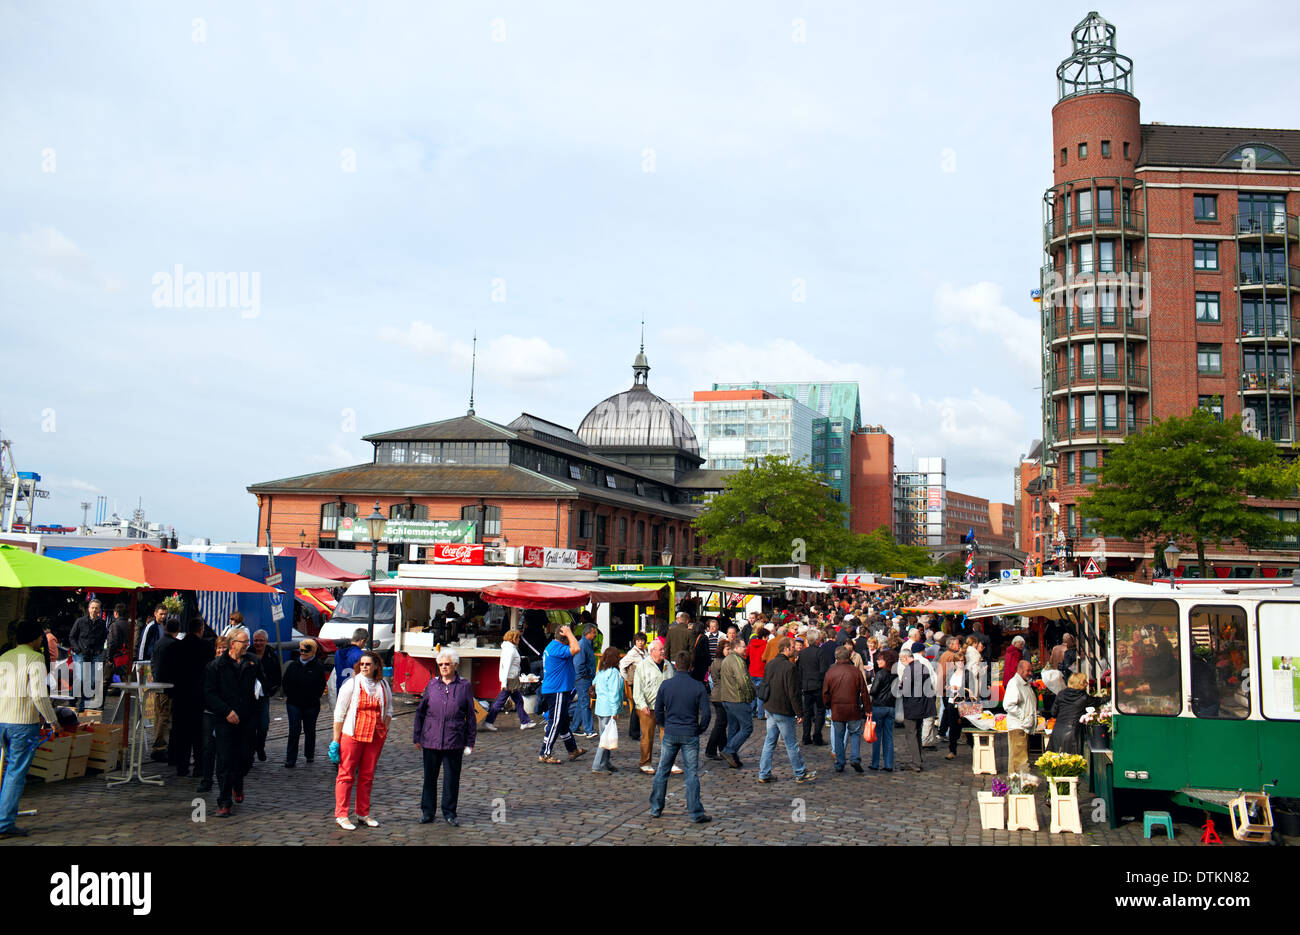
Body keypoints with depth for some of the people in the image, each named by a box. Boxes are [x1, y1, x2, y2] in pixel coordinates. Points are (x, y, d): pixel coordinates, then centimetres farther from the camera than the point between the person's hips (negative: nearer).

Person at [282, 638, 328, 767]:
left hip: (312, 705, -1)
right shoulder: (293, 665, 5)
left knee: (310, 731, 11)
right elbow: (285, 683, 12)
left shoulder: (318, 667, -4)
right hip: (294, 704, 1)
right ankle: (290, 759, -2)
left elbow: (321, 686, 2)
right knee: (294, 731, -5)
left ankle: (309, 756, 28)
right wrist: (289, 695, 4)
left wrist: (315, 698, -4)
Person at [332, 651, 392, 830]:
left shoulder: (383, 686, 8)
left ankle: (363, 814, 19)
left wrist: (385, 729, 5)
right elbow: (339, 713, -3)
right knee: (346, 775, 0)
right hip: (352, 735, -4)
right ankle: (341, 815, 6)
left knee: (367, 775, 10)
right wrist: (336, 740, -6)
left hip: (376, 737, 4)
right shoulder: (351, 684, -5)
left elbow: (388, 709, 20)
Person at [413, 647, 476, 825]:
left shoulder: (464, 686, 1)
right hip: (431, 740, 1)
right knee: (429, 777, 8)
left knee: (452, 778, 6)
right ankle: (427, 811, 21)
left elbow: (471, 716, 5)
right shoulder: (432, 684, 5)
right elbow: (420, 711, 11)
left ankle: (449, 812, 19)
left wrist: (470, 742, 3)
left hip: (454, 742, -1)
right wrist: (417, 737, 9)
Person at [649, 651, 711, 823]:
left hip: (670, 734, 2)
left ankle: (655, 809, 19)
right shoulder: (698, 686, -7)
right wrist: (700, 730, 8)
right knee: (692, 774, 3)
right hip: (690, 736, -2)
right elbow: (705, 713, -8)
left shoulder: (665, 685, -2)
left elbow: (658, 711, 4)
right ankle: (696, 814, 4)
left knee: (662, 771, 13)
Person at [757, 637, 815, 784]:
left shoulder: (770, 664, 7)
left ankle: (764, 774, 14)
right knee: (792, 744, 4)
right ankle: (800, 774, 15)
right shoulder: (789, 666, -18)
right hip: (784, 711, -7)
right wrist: (799, 713, -12)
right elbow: (793, 692, -18)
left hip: (770, 710, 7)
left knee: (769, 742, 12)